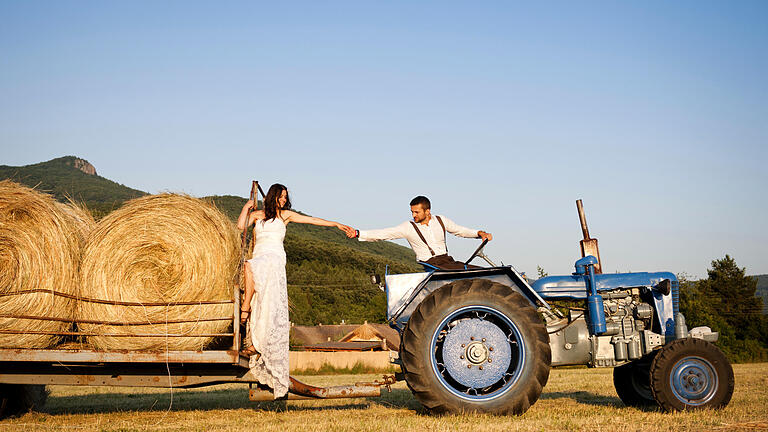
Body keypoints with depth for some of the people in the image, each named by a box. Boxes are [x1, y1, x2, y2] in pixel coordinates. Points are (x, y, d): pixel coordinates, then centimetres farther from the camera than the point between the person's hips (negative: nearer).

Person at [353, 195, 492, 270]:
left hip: (448, 261, 4)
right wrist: (357, 234, -15)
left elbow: (460, 230, 24)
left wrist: (480, 233, 11)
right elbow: (383, 234, -6)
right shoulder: (409, 227, 0)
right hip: (429, 265, -4)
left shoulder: (441, 220, 10)